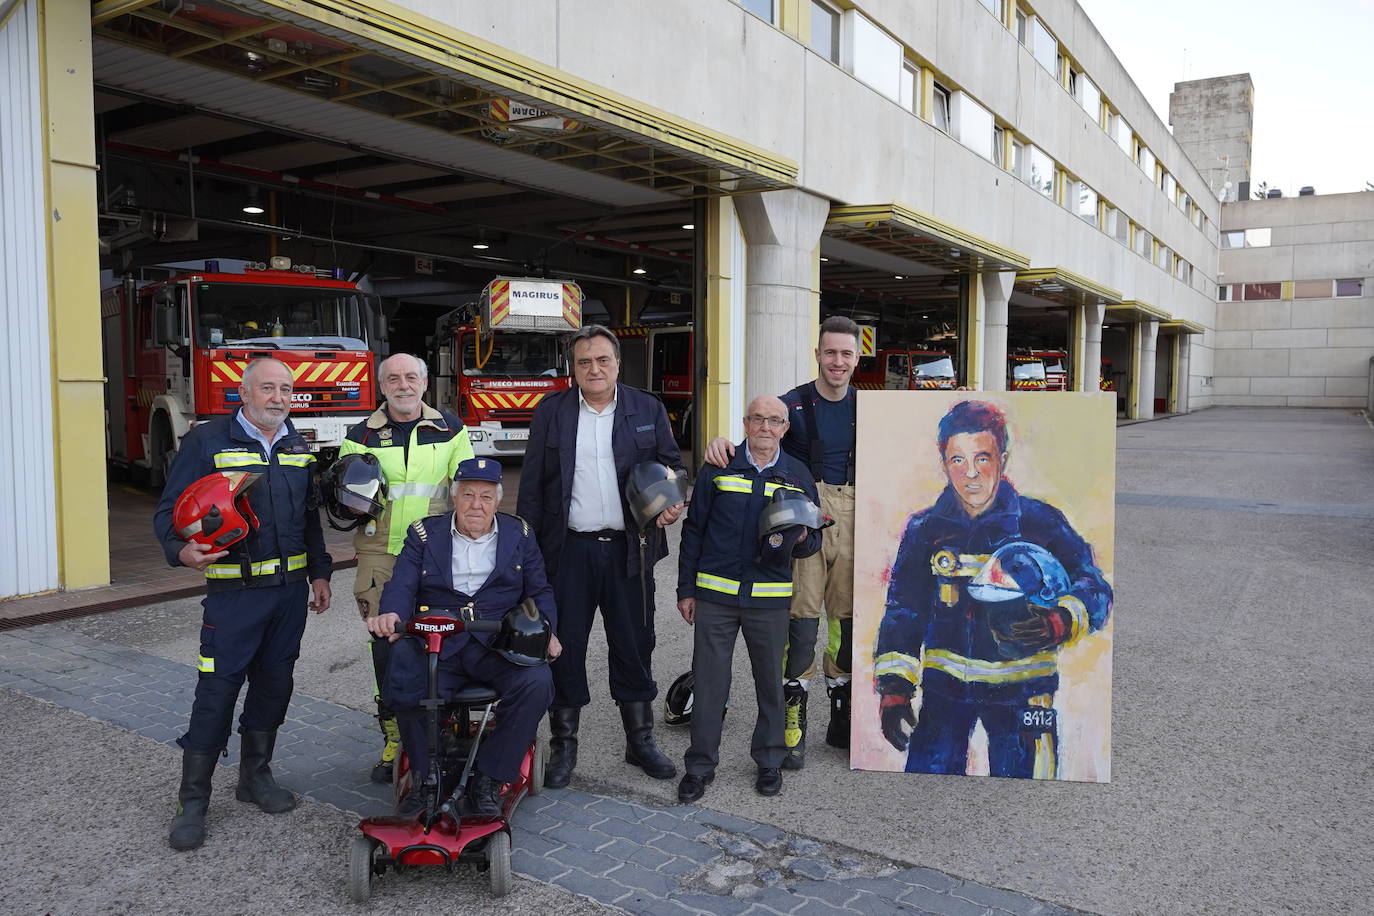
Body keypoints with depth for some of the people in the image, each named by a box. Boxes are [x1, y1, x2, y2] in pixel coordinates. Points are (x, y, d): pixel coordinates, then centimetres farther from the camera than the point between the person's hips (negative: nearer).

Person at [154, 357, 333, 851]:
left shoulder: (299, 448, 12)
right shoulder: (207, 441, -5)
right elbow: (169, 510, -7)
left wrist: (319, 573, 15)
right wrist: (182, 550, -27)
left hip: (290, 588, 5)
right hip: (234, 590, -5)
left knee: (274, 685, 12)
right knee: (217, 690, -3)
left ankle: (255, 775, 29)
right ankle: (193, 801, 10)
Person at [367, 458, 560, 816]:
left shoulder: (519, 534, 14)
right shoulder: (424, 534, 11)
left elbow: (539, 591, 14)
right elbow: (401, 585, -2)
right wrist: (391, 614, -26)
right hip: (437, 647, 0)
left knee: (537, 683, -29)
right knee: (402, 684, -30)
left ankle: (488, 779, -11)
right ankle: (425, 775, -5)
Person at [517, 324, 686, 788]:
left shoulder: (648, 410, 6)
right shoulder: (550, 412, 4)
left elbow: (671, 464, 11)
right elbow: (532, 484, 4)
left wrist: (672, 503, -10)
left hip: (629, 548, 1)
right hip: (569, 550, 0)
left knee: (634, 645, 10)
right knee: (565, 645, 6)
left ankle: (640, 740, 25)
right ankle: (563, 745, 21)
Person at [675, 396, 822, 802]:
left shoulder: (798, 475, 6)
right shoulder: (718, 468, 2)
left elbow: (813, 537, 11)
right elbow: (694, 530, 6)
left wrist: (802, 539, -14)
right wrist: (686, 589, 4)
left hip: (770, 600, 1)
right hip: (715, 596, -1)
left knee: (770, 681, 10)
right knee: (708, 681, 4)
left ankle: (769, 761, 29)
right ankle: (700, 765, 19)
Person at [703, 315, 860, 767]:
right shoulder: (793, 403, -1)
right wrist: (722, 443, -27)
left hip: (852, 523, 4)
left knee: (848, 623, 11)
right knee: (801, 622, -5)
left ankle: (843, 719, 28)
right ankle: (794, 723, 9)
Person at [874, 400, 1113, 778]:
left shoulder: (1040, 522, -3)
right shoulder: (925, 529, 3)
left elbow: (1095, 589, -5)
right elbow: (903, 611, 4)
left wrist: (1059, 624, -27)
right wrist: (893, 688, -6)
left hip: (1021, 689, -1)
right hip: (945, 685, 2)